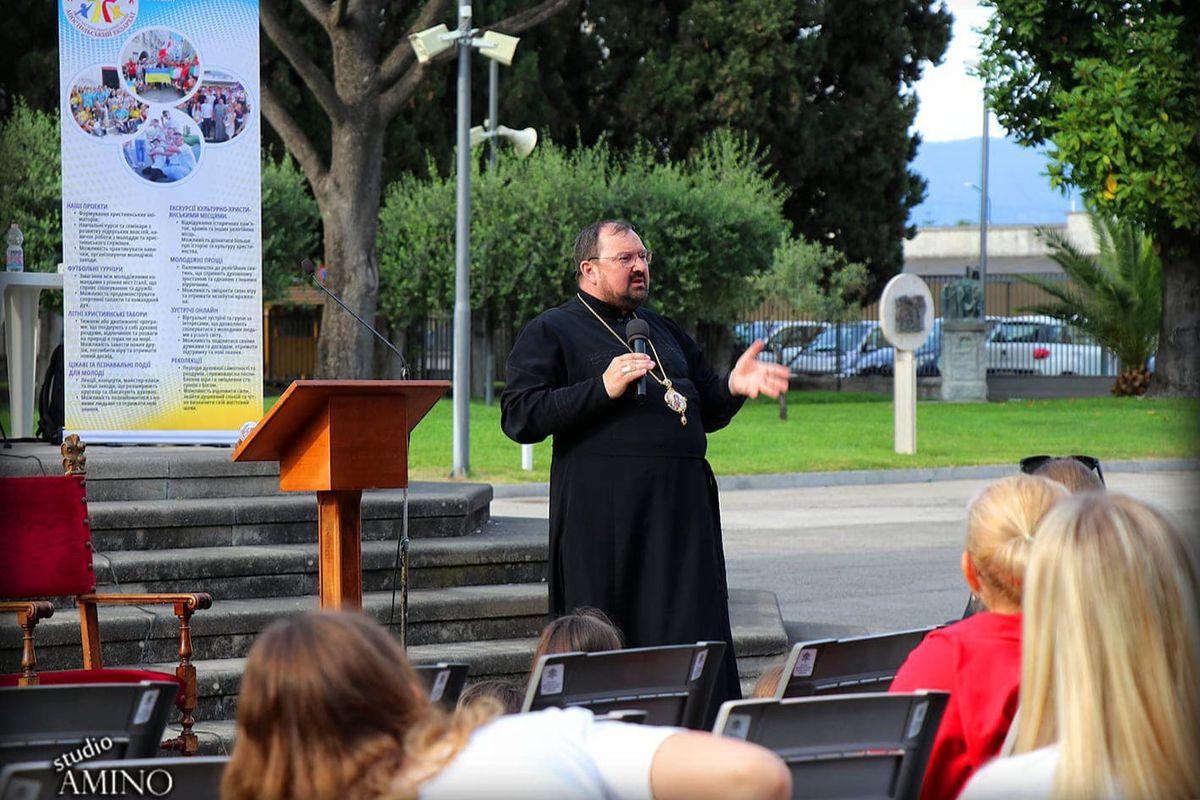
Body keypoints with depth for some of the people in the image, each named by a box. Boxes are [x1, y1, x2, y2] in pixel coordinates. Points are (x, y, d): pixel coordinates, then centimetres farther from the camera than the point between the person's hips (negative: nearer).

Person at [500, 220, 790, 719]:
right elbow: (518, 417, -7)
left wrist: (732, 387, 7)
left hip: (681, 507, 6)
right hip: (601, 516, -5)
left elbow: (706, 411, 30)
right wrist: (602, 389, -15)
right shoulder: (550, 332, 4)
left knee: (695, 637, -1)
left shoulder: (663, 331, 24)